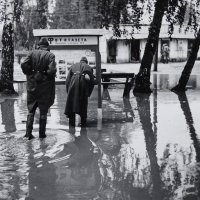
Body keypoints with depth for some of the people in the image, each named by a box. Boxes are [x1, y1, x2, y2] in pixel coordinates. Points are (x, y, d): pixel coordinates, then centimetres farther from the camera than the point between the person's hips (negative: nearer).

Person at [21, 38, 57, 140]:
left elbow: (24, 65, -11)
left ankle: (28, 133, 5)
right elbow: (52, 70, -18)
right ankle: (42, 133, 13)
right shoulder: (50, 55, -6)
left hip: (32, 85, 2)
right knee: (43, 111, 9)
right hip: (45, 86, -2)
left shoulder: (32, 53, 1)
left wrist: (30, 73, 4)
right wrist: (47, 75, 2)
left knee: (31, 110, 11)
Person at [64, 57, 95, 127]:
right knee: (83, 103, 11)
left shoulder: (73, 66, 25)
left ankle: (71, 122, 7)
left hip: (74, 82, 0)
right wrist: (88, 93, 20)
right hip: (84, 81, 0)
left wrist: (68, 91, 17)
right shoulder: (88, 67, 23)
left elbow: (67, 80, 14)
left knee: (71, 102, 9)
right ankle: (83, 122, 12)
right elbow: (92, 82, 13)